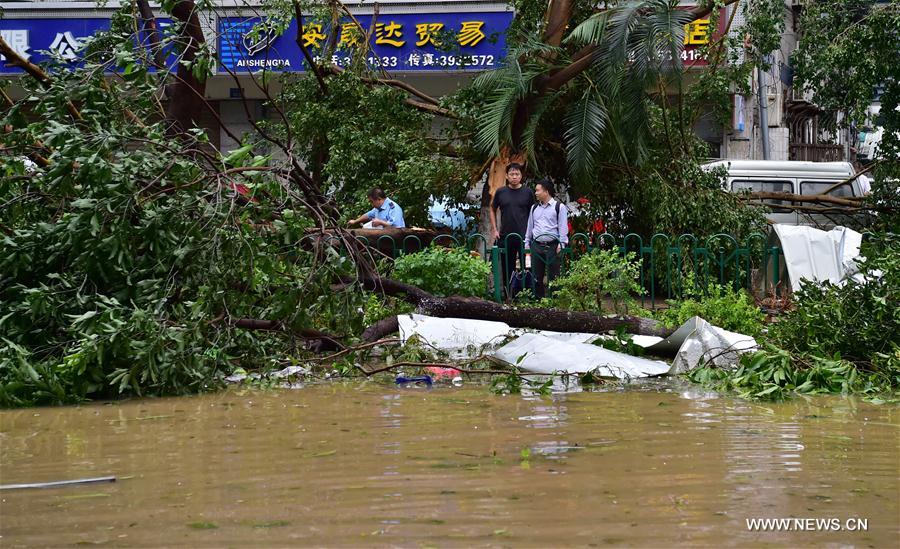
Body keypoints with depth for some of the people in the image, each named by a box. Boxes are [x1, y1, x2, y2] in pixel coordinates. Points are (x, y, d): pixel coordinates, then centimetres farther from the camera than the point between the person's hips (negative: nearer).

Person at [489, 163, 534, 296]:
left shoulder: (527, 192, 2)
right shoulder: (500, 192, 5)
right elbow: (493, 210, 17)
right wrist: (494, 229, 8)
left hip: (524, 236, -2)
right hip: (505, 236, 2)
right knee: (507, 269, 6)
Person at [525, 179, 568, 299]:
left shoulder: (559, 207, 0)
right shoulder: (534, 208, 15)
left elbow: (563, 227, -3)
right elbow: (530, 226, 20)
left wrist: (561, 244, -10)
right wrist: (527, 243, 15)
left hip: (552, 246, -5)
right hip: (536, 245, 5)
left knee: (553, 276, -4)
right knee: (537, 277, 7)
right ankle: (538, 299, 14)